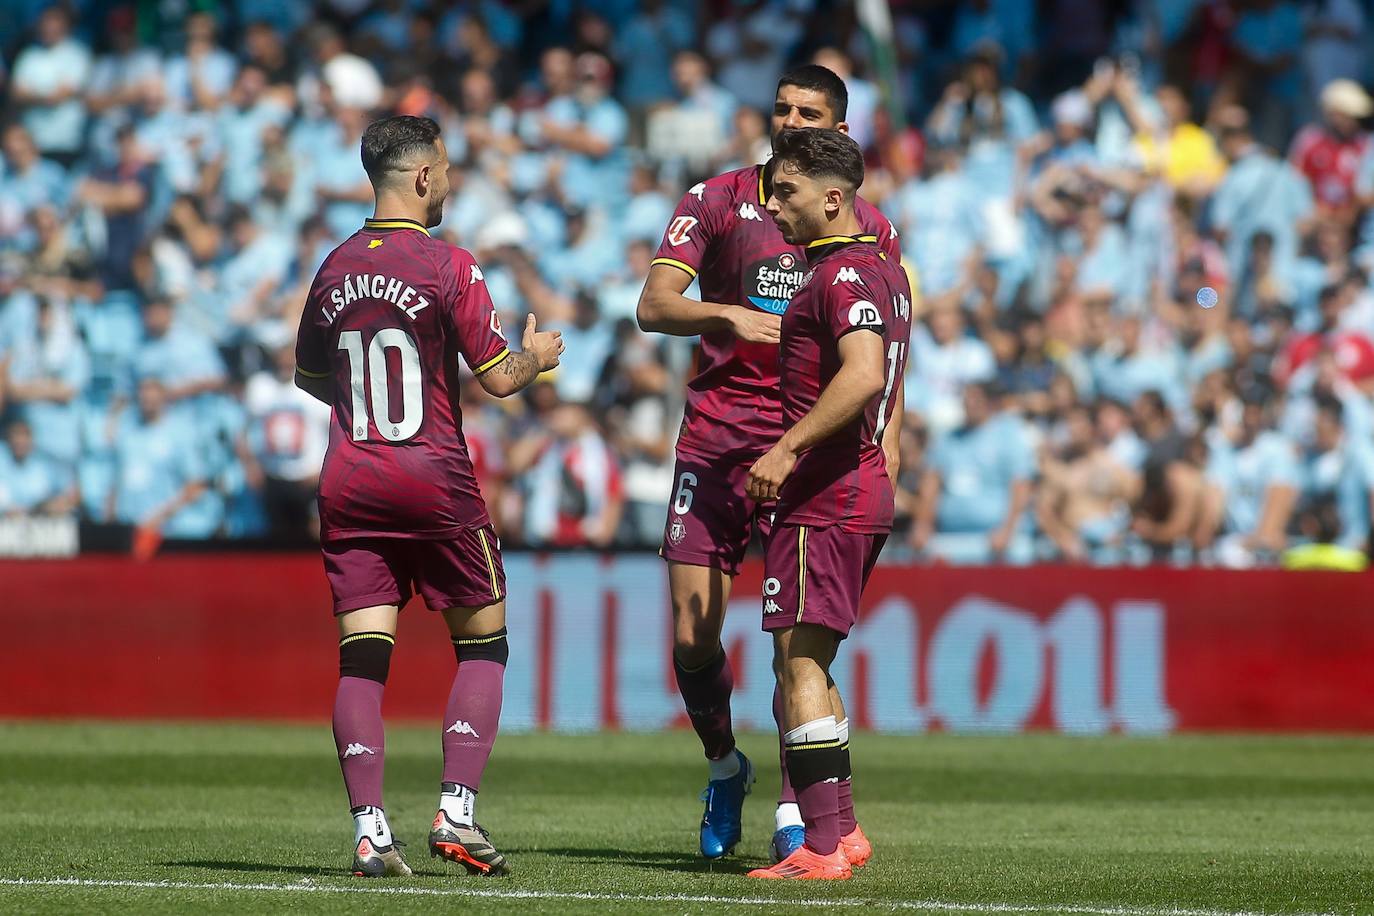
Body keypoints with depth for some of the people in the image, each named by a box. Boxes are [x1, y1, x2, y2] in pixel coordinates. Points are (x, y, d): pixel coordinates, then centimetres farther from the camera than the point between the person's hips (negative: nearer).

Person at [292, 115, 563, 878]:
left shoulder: (335, 269, 8)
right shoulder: (446, 267, -8)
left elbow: (310, 378, 20)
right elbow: (499, 378, -8)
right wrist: (537, 356, 13)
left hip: (348, 483, 4)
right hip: (433, 481, -4)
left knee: (362, 656, 1)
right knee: (483, 644, 9)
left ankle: (369, 830, -7)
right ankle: (455, 810, -2)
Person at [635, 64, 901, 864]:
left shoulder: (867, 229, 7)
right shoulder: (717, 201, 5)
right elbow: (654, 305, -4)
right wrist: (730, 316, -22)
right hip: (715, 437, 1)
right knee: (694, 637, -2)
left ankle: (795, 808, -2)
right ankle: (725, 769, 24)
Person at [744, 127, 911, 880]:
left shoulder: (841, 274, -14)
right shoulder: (885, 269, 18)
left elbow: (863, 374, -28)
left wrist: (788, 449, -30)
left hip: (824, 498, -10)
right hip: (866, 488, 10)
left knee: (798, 662, -11)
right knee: (805, 666, 16)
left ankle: (822, 846, -16)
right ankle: (842, 831, 18)